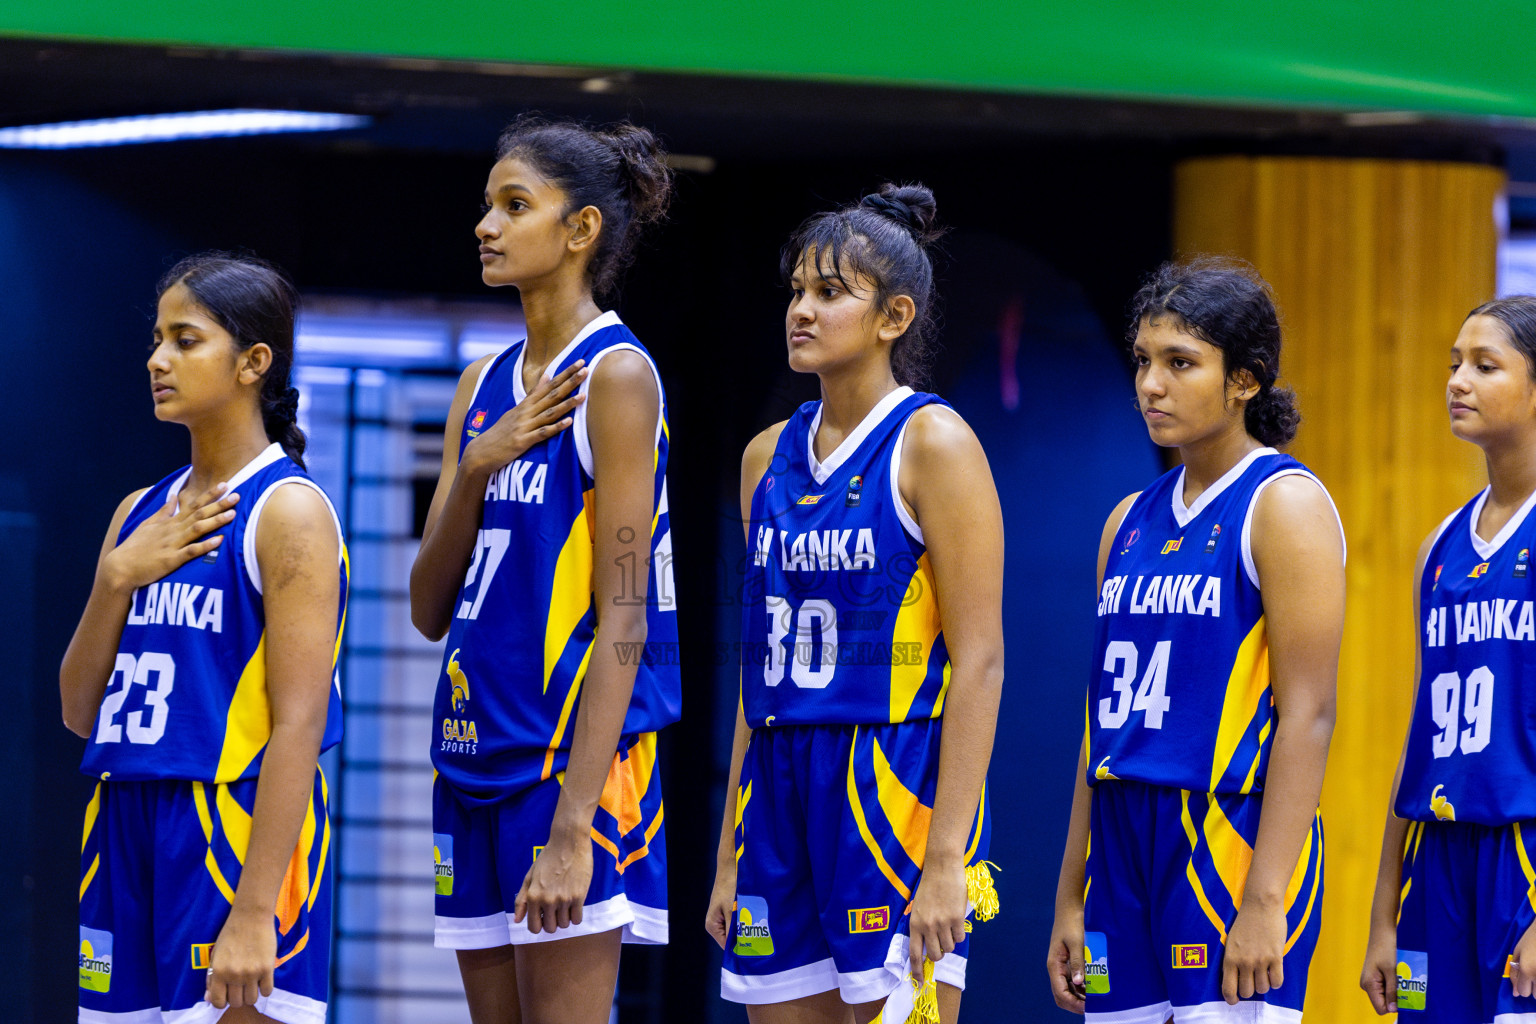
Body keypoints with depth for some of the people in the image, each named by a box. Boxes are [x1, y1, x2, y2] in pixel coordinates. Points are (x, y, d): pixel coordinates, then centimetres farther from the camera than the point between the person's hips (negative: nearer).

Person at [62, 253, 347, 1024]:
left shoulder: (288, 512, -7)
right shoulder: (142, 514, 15)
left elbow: (300, 726, -15)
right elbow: (81, 712, 14)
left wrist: (255, 911, -22)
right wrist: (117, 577, -2)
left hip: (241, 833, -7)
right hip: (127, 830, 7)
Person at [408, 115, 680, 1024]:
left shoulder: (615, 376, -8)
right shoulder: (484, 388, 15)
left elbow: (623, 620, -14)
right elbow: (430, 609, 13)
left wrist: (571, 829, -21)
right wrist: (475, 470, -5)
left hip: (574, 749, -8)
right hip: (478, 747, 8)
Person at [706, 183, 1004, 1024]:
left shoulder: (930, 444, -6)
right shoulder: (770, 458, 14)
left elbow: (979, 661, -11)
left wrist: (947, 857, -18)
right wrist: (731, 856, 15)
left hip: (899, 791, -7)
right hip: (782, 790, 7)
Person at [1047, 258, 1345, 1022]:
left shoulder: (1285, 505, -5)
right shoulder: (1131, 522, 16)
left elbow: (1307, 715, -12)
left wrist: (1267, 901, -20)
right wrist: (1070, 900, 16)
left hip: (1236, 840, -7)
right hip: (1124, 846, 7)